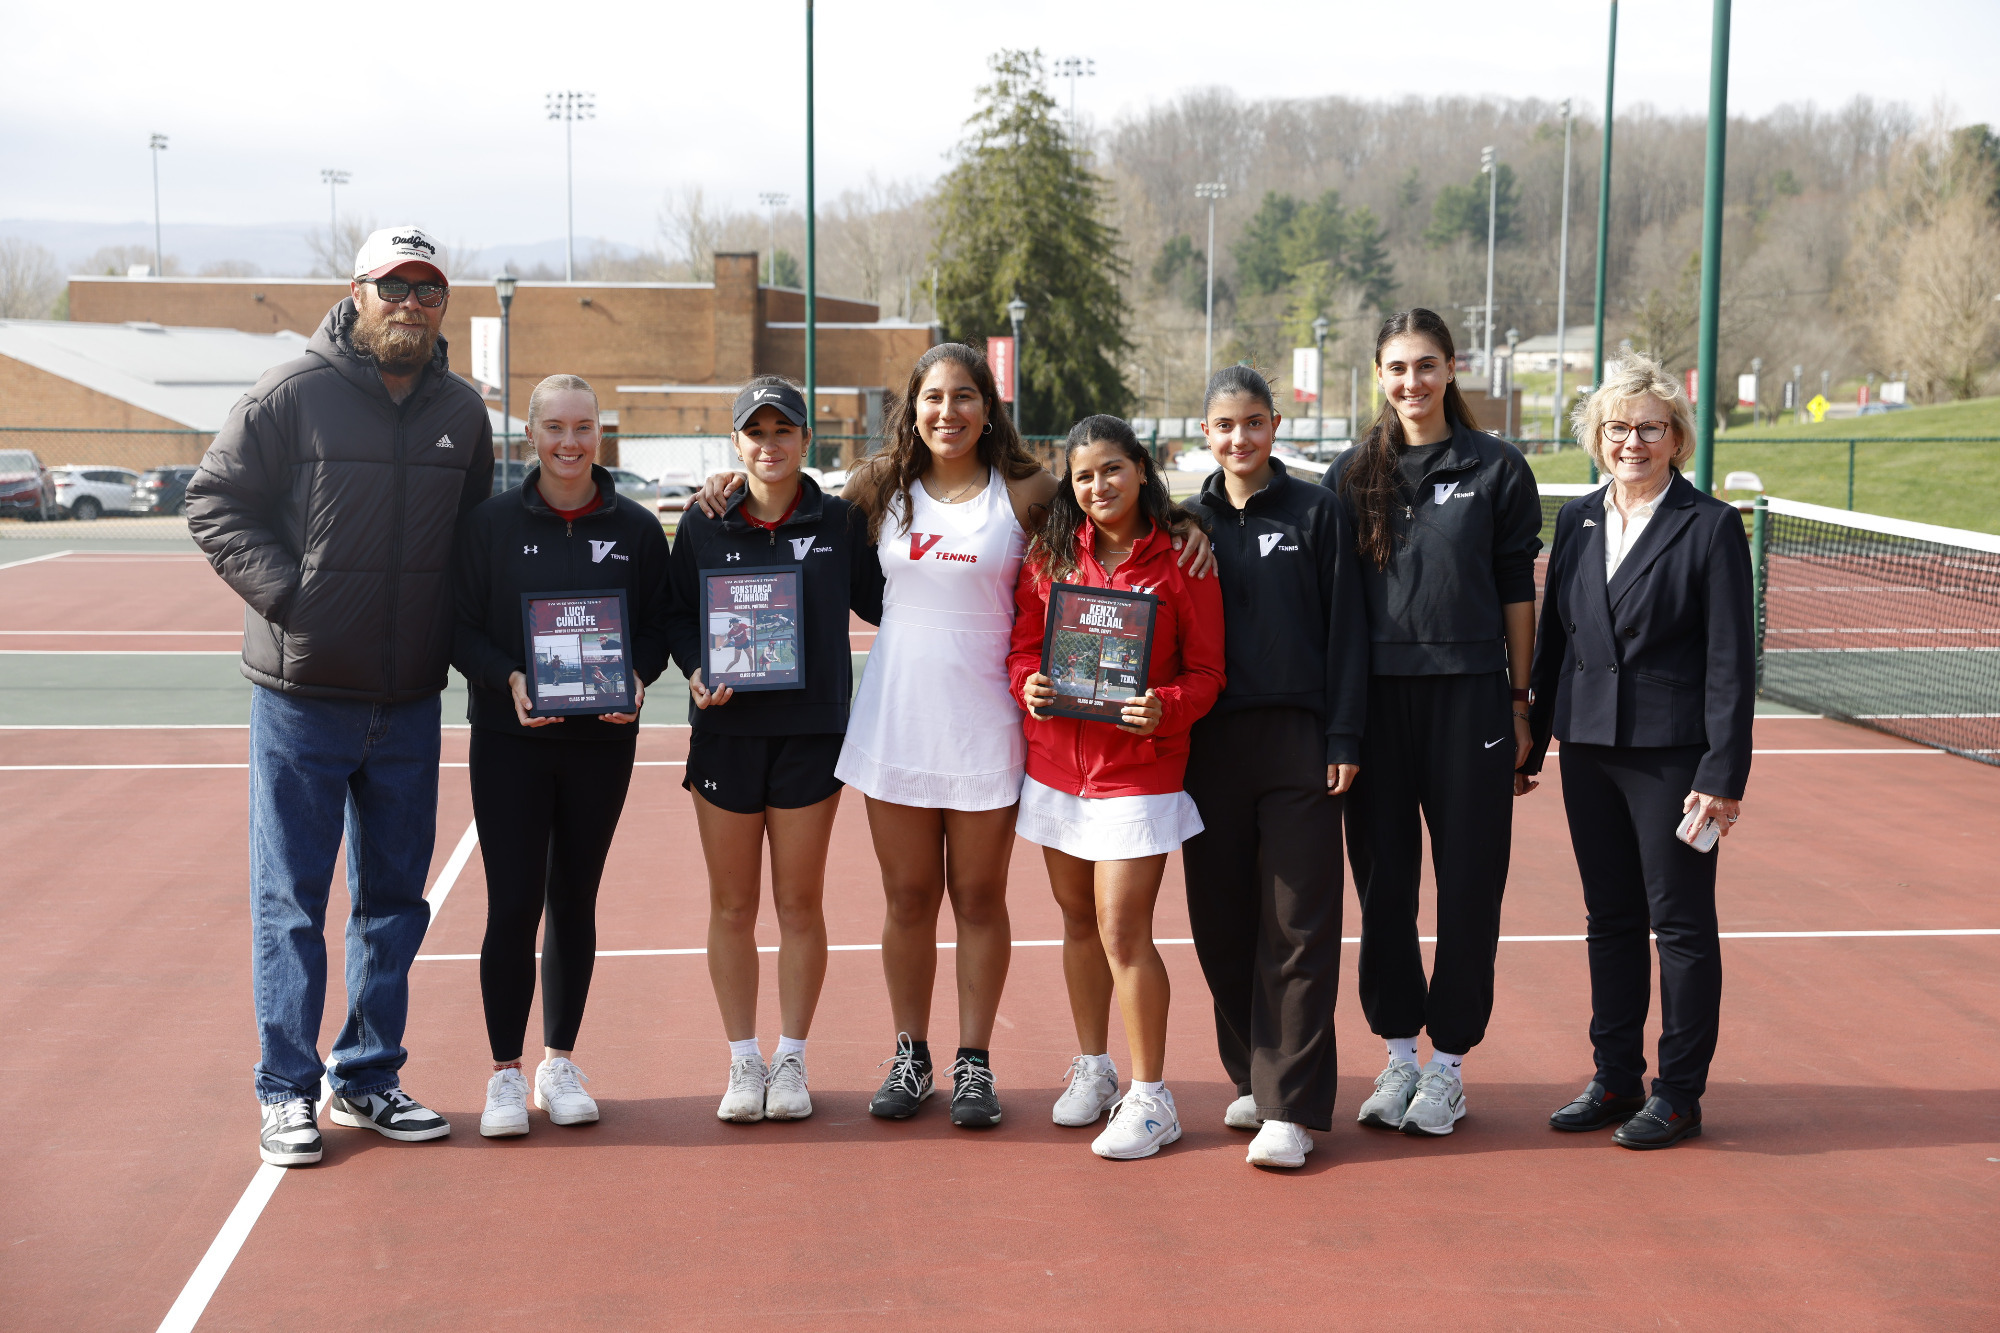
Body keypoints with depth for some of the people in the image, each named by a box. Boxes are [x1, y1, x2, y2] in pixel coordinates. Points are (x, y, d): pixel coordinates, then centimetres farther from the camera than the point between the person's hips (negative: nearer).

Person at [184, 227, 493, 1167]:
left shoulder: (463, 412, 8)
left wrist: (458, 630, 6)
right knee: (290, 897, 2)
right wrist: (289, 593, -14)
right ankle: (288, 1091, 10)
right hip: (301, 695, -5)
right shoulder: (292, 394, -7)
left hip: (411, 702, 5)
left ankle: (370, 1076, 24)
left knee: (394, 896, 12)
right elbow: (214, 504, -5)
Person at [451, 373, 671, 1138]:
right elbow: (461, 628, -1)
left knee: (575, 901, 9)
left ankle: (561, 1063, 21)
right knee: (513, 903, -4)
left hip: (602, 739, 2)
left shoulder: (636, 529, 4)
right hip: (509, 738, -2)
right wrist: (509, 678, -18)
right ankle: (505, 1074, 7)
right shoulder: (492, 522, 0)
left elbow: (657, 627, 7)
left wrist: (636, 678, -13)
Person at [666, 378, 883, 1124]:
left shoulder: (839, 522, 3)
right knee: (732, 907, 5)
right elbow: (678, 615, 7)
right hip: (726, 731, 1)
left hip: (811, 732, -1)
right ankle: (744, 1063, 17)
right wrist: (695, 671, -10)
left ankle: (791, 1062, 17)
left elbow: (879, 601, 8)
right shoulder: (703, 525, 4)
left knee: (800, 903, 5)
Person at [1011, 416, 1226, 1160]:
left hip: (1138, 770, -5)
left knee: (1123, 931, -7)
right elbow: (1024, 643, 11)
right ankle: (1092, 1069, 31)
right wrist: (1028, 685, -10)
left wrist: (1166, 707, -24)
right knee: (1079, 921, 15)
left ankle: (1151, 1098, 4)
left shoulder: (1180, 559, -7)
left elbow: (1206, 671, -5)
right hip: (1057, 759, 5)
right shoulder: (1051, 555, 4)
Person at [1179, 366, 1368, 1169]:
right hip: (1210, 743, 3)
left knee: (1299, 924, -3)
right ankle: (1250, 1077, 22)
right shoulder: (1189, 521, 10)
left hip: (1299, 741, -3)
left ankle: (1293, 1104, 0)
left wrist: (1343, 738, -7)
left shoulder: (1316, 512, 2)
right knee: (1222, 921, 7)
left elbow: (1344, 629, -1)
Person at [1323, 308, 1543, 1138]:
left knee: (1468, 881, 2)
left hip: (1468, 694, -2)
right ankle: (1398, 1054, 19)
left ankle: (1449, 1062, 13)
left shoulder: (1496, 469, 2)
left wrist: (1520, 703, 2)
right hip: (1376, 696, 2)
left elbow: (1517, 592, 4)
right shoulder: (1352, 474, 8)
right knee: (1383, 880, 6)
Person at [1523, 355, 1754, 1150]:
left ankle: (1680, 1096, 12)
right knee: (1610, 919, 12)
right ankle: (1615, 1079, 23)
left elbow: (1731, 659, -9)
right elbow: (1552, 638, 13)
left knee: (1681, 922, 3)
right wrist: (1531, 743, 11)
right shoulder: (1577, 520, 9)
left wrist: (1724, 773, -14)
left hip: (1672, 752, -5)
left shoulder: (1710, 526, -6)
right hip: (1588, 747, 5)